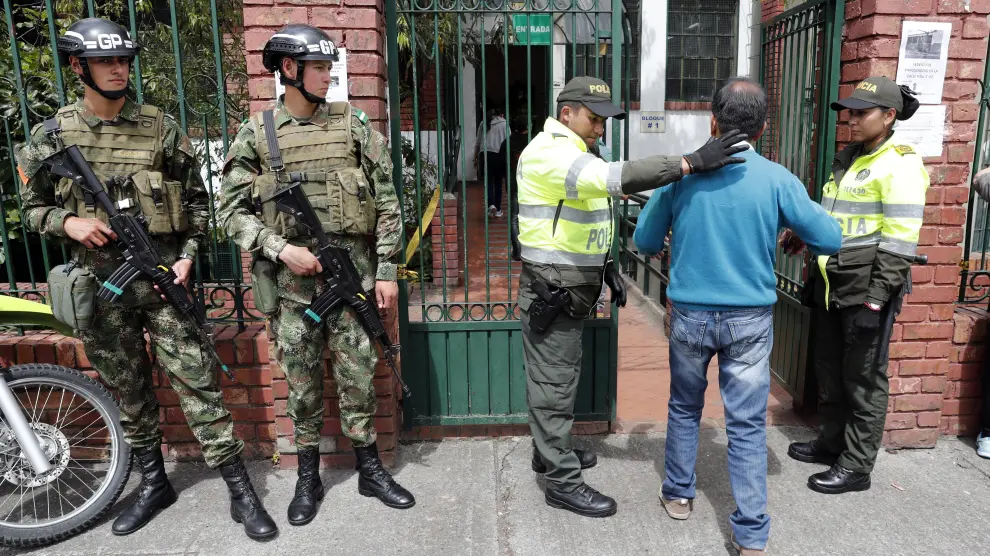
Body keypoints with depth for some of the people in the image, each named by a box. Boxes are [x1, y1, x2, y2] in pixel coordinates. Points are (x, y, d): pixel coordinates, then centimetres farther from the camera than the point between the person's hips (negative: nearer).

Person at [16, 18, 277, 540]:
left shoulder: (161, 128, 1)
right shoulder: (50, 136, 4)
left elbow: (196, 200, 4)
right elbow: (33, 208, 12)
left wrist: (186, 258, -7)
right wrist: (67, 222, -9)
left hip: (163, 277, -2)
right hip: (100, 284, 2)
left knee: (196, 383, -2)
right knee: (129, 392, 14)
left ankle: (240, 492, 6)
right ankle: (153, 483, 32)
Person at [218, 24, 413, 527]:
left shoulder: (352, 126, 2)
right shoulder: (256, 135, 1)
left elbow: (386, 203, 2)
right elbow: (232, 210, 1)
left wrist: (386, 270, -2)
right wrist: (281, 249, -14)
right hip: (291, 281, 0)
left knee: (358, 377, 9)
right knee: (302, 384, 11)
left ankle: (370, 470, 26)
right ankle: (308, 477, 28)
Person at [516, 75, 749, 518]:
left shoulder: (573, 153, 16)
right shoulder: (550, 153, -19)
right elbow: (614, 177, -36)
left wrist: (607, 269, 14)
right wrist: (691, 163, -39)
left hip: (573, 289, 10)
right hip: (551, 291, -10)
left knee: (560, 377, 20)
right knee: (553, 385, 0)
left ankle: (551, 452, 36)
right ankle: (563, 481, 11)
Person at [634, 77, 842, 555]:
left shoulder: (681, 172, -7)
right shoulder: (777, 180, -9)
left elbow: (644, 242, 1)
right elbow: (831, 240, -3)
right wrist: (794, 233, 17)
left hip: (690, 314, 1)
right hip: (749, 319, 0)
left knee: (684, 407, 20)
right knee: (747, 425, 7)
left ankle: (678, 495, 35)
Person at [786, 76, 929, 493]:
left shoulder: (900, 164, -12)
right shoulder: (847, 158, 13)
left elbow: (900, 241, -17)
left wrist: (876, 298, -20)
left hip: (866, 287, -8)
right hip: (832, 284, 8)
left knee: (863, 378, 2)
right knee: (828, 368, 17)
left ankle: (857, 466, 14)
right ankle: (831, 442, 33)